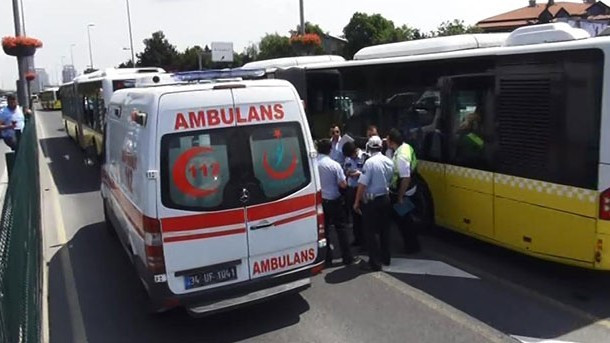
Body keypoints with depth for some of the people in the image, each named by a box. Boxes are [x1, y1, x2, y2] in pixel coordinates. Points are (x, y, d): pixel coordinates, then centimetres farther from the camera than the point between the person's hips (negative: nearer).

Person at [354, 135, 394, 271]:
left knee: (370, 232, 0)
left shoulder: (370, 162, -20)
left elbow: (363, 184, -21)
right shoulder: (389, 161, 2)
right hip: (385, 198, 7)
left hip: (372, 200, -7)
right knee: (384, 228, 17)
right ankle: (385, 257, 27)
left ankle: (375, 262, 1)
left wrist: (357, 202, -14)